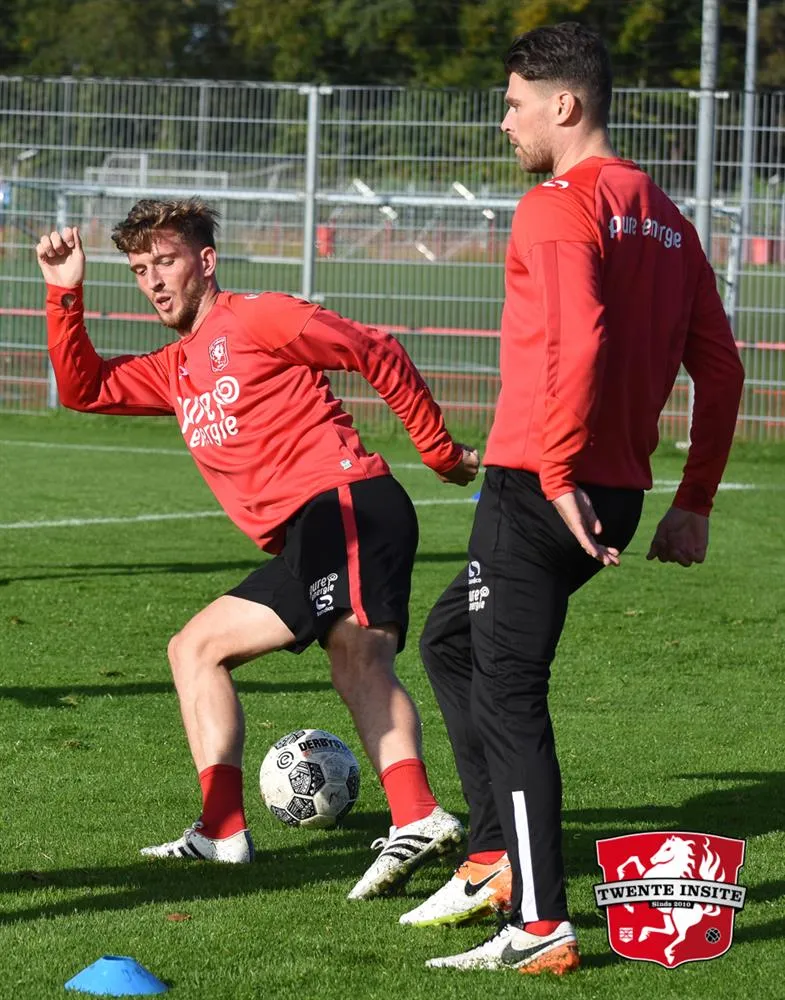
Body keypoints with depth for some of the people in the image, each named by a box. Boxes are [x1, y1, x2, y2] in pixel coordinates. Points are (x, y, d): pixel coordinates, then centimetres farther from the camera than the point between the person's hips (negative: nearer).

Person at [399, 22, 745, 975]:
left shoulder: (559, 207, -10)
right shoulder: (663, 217, 16)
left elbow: (580, 341, -25)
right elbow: (720, 369, 15)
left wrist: (558, 475, -22)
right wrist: (694, 503, 17)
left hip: (541, 491, -9)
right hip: (617, 494, 9)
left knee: (507, 697, -5)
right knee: (449, 640, 24)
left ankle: (540, 928, -9)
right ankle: (496, 858, 21)